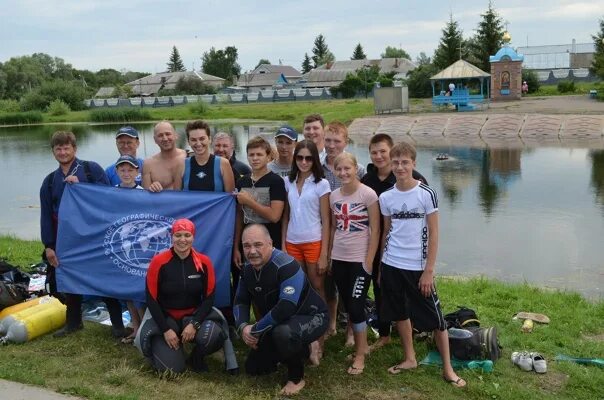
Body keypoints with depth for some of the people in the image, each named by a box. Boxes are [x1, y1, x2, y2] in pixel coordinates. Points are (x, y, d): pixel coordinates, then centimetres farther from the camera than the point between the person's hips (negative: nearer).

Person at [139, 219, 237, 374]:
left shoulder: (204, 262, -6)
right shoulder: (159, 262, -11)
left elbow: (209, 297, -2)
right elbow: (152, 299, -8)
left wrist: (194, 324, -16)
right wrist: (166, 330, -14)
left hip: (195, 315, 1)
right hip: (165, 317, -1)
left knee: (213, 335, -32)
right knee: (171, 368, -17)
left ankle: (197, 357, 5)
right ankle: (159, 344, 19)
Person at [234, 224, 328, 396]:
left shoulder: (286, 265, -31)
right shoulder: (248, 268, -5)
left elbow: (285, 308, -39)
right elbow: (241, 301, 5)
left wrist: (256, 330, -28)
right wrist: (243, 326, -15)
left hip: (310, 317, -8)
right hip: (278, 323, 8)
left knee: (283, 333, -41)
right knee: (253, 368, 11)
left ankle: (296, 377, -11)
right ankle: (299, 350, 29)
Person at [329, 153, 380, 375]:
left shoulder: (368, 194, -11)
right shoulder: (334, 196, 5)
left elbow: (375, 230, -10)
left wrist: (369, 261, -13)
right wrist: (328, 256, 10)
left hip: (360, 259, -6)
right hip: (339, 259, 6)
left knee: (356, 306, -5)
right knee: (348, 306, 11)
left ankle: (360, 355, 9)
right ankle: (361, 346, 26)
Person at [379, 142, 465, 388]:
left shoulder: (426, 194, -9)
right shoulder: (385, 198, 2)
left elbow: (434, 234, -8)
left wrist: (428, 270, -11)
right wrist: (381, 266, 12)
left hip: (418, 267, -4)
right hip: (391, 265, 4)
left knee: (434, 318, 1)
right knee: (400, 313, 14)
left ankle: (447, 368, 14)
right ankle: (409, 359, 31)